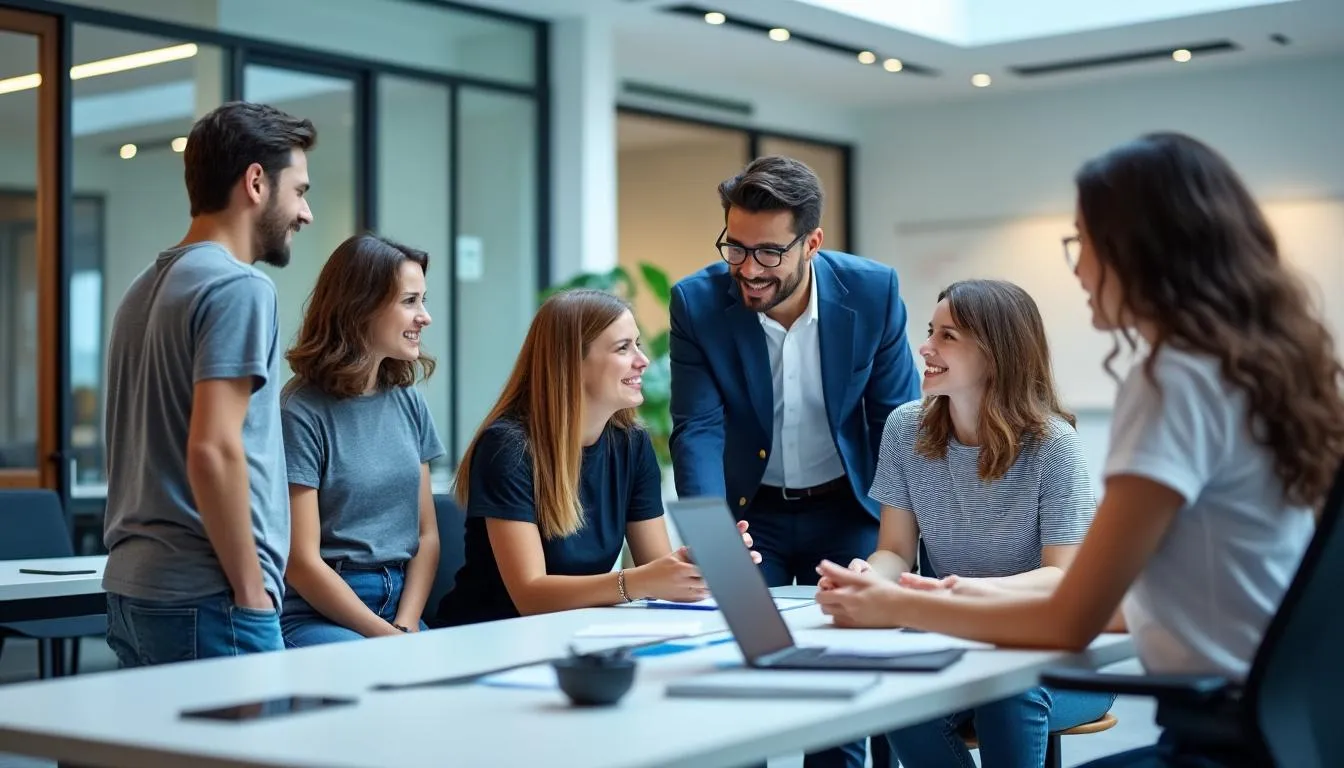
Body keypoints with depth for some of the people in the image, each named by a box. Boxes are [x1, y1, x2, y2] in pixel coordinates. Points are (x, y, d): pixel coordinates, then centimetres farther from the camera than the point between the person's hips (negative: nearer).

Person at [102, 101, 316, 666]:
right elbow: (213, 450, -21)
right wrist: (252, 593, -14)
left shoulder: (145, 288, 15)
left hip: (130, 588, 9)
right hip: (204, 599, -9)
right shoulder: (239, 287, -12)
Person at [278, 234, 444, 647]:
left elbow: (427, 534, 10)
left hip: (400, 606, 5)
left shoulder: (408, 402, 10)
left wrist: (405, 628, -4)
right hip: (317, 616, -5)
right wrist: (387, 638, -12)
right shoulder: (301, 413, -8)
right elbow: (302, 563, -10)